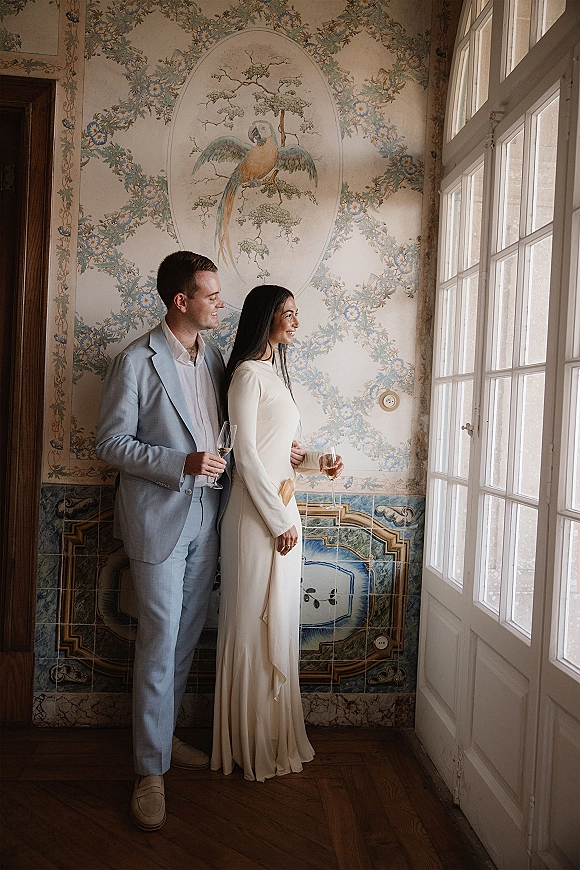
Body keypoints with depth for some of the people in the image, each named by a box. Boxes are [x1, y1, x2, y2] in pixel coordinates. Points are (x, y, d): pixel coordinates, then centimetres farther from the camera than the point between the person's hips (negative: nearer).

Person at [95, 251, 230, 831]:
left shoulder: (213, 357, 10)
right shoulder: (137, 361, -10)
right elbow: (111, 443, -11)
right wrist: (182, 465, -21)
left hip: (206, 516, 6)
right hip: (159, 517, -6)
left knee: (185, 636, 15)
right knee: (159, 640, 0)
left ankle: (163, 735, 35)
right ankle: (151, 769, 16)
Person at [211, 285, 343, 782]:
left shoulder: (275, 373, 17)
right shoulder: (248, 373, -11)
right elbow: (246, 455, -16)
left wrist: (314, 459, 2)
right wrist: (279, 521, -15)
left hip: (282, 509, 9)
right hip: (257, 515, -9)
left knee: (278, 624, 15)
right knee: (253, 625, 2)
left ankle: (276, 737, 30)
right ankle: (253, 746, 18)